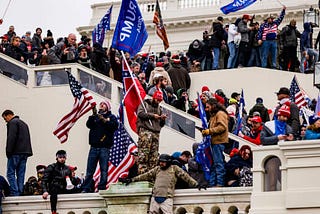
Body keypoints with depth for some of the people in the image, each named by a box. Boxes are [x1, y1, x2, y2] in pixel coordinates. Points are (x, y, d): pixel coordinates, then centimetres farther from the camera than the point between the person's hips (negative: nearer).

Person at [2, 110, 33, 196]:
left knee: (10, 173, -7)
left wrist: (8, 151, -14)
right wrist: (27, 152, 17)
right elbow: (28, 139, 22)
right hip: (25, 153, 9)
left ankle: (15, 193, -15)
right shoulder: (24, 123, 24)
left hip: (16, 153, -9)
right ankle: (20, 192, 4)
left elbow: (11, 138, -16)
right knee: (20, 174, 8)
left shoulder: (12, 123, -5)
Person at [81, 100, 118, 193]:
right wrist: (93, 116, -10)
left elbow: (115, 126, -4)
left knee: (104, 170, -6)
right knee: (90, 170, -4)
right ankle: (86, 188, -6)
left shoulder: (111, 117, 14)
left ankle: (102, 188, -5)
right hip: (94, 146, 2)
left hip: (105, 147, -2)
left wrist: (104, 120, -12)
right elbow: (89, 125, 3)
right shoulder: (95, 116, 21)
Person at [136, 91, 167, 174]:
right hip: (145, 130, -6)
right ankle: (142, 171, -19)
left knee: (154, 156, -2)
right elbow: (140, 113, -7)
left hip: (156, 133, 6)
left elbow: (161, 124, 24)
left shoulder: (159, 108, 26)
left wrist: (163, 119, 2)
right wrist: (152, 115, -8)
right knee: (144, 153, -15)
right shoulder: (144, 104, 11)